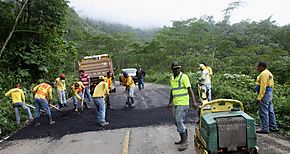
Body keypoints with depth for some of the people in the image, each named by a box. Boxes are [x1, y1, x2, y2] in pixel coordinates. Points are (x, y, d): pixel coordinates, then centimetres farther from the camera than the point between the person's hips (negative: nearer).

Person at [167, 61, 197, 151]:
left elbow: (190, 90, -14)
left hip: (183, 103, -8)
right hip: (175, 104, 8)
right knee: (178, 122, 13)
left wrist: (193, 101, -22)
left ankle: (184, 142, -3)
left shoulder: (184, 77, -10)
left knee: (179, 122, -11)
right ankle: (183, 139, 27)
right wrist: (170, 103, 26)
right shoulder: (172, 78, 12)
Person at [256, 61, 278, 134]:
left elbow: (263, 86, -21)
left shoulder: (264, 73, -15)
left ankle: (265, 129, -2)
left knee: (263, 112, -6)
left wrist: (259, 97, -22)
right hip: (269, 93, 11)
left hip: (265, 94, -11)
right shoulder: (268, 73, 18)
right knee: (270, 111, 15)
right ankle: (273, 127, 23)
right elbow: (271, 85, 19)